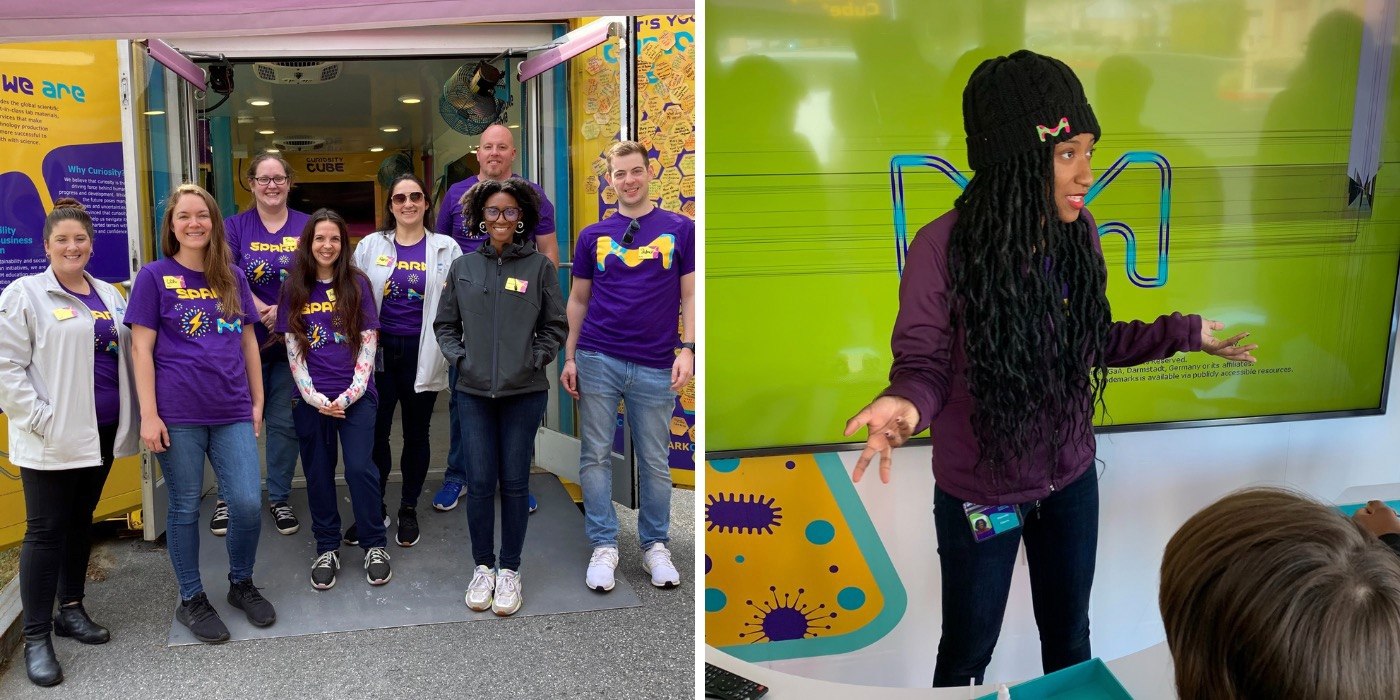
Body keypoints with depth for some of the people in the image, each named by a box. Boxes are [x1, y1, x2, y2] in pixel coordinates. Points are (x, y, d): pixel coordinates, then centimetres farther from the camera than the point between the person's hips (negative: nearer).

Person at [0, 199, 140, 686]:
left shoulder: (109, 295, 12)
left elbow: (126, 357, 18)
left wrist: (130, 418, 8)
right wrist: (40, 420, -17)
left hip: (102, 432, 6)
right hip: (51, 439, -5)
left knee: (81, 520, 15)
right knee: (45, 530, -1)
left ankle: (71, 609, 29)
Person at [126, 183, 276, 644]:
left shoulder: (232, 277, 12)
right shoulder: (155, 277, 1)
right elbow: (141, 348, -3)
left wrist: (257, 401, 12)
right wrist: (148, 414, -9)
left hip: (232, 411, 3)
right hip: (178, 415, -3)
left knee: (249, 502, -2)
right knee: (185, 507, 6)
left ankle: (241, 584, 23)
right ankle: (191, 600, 23)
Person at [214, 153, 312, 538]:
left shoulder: (307, 226, 4)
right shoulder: (235, 226, 4)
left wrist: (283, 311, -16)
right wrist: (263, 311, -19)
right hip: (246, 339, 0)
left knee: (284, 420, 7)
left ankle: (279, 497, 21)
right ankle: (228, 496, 22)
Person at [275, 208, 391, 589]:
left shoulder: (357, 283, 2)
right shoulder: (294, 289, 6)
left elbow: (369, 343, -1)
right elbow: (293, 349, 3)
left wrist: (351, 394, -10)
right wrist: (314, 397, -8)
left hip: (356, 397, -2)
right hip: (312, 399, 2)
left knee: (360, 468, -7)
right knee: (319, 473, 8)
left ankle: (375, 545, 9)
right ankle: (327, 549, 21)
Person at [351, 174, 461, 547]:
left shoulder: (446, 249, 3)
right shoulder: (370, 246, 6)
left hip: (422, 354, -1)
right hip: (379, 351, 1)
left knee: (416, 434, 10)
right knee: (375, 433, 3)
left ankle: (409, 509, 25)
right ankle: (373, 509, 20)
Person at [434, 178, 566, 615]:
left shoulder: (539, 266, 0)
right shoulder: (463, 267, 6)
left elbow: (556, 326, 5)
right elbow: (444, 324, 13)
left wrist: (535, 360, -6)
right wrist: (459, 358, -1)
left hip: (524, 392, -1)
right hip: (473, 391, 1)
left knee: (514, 482, 6)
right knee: (479, 482, 3)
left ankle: (510, 570, 19)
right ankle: (482, 567, 19)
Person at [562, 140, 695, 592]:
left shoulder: (681, 229, 3)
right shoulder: (593, 236, 8)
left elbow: (690, 296, 2)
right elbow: (578, 300, 12)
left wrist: (687, 349, -9)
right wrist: (569, 357, 5)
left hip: (655, 367, -1)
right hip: (597, 361, 2)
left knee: (655, 462, 7)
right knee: (595, 456, 4)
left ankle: (655, 545, 21)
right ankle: (604, 546, 14)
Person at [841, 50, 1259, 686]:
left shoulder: (1078, 233, -9)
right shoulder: (943, 248, -24)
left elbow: (1089, 343, 4)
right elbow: (924, 365, -18)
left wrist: (1183, 333, 1)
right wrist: (906, 404, -39)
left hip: (1070, 481, 5)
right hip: (977, 492, -4)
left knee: (1069, 637, 25)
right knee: (969, 649, 17)